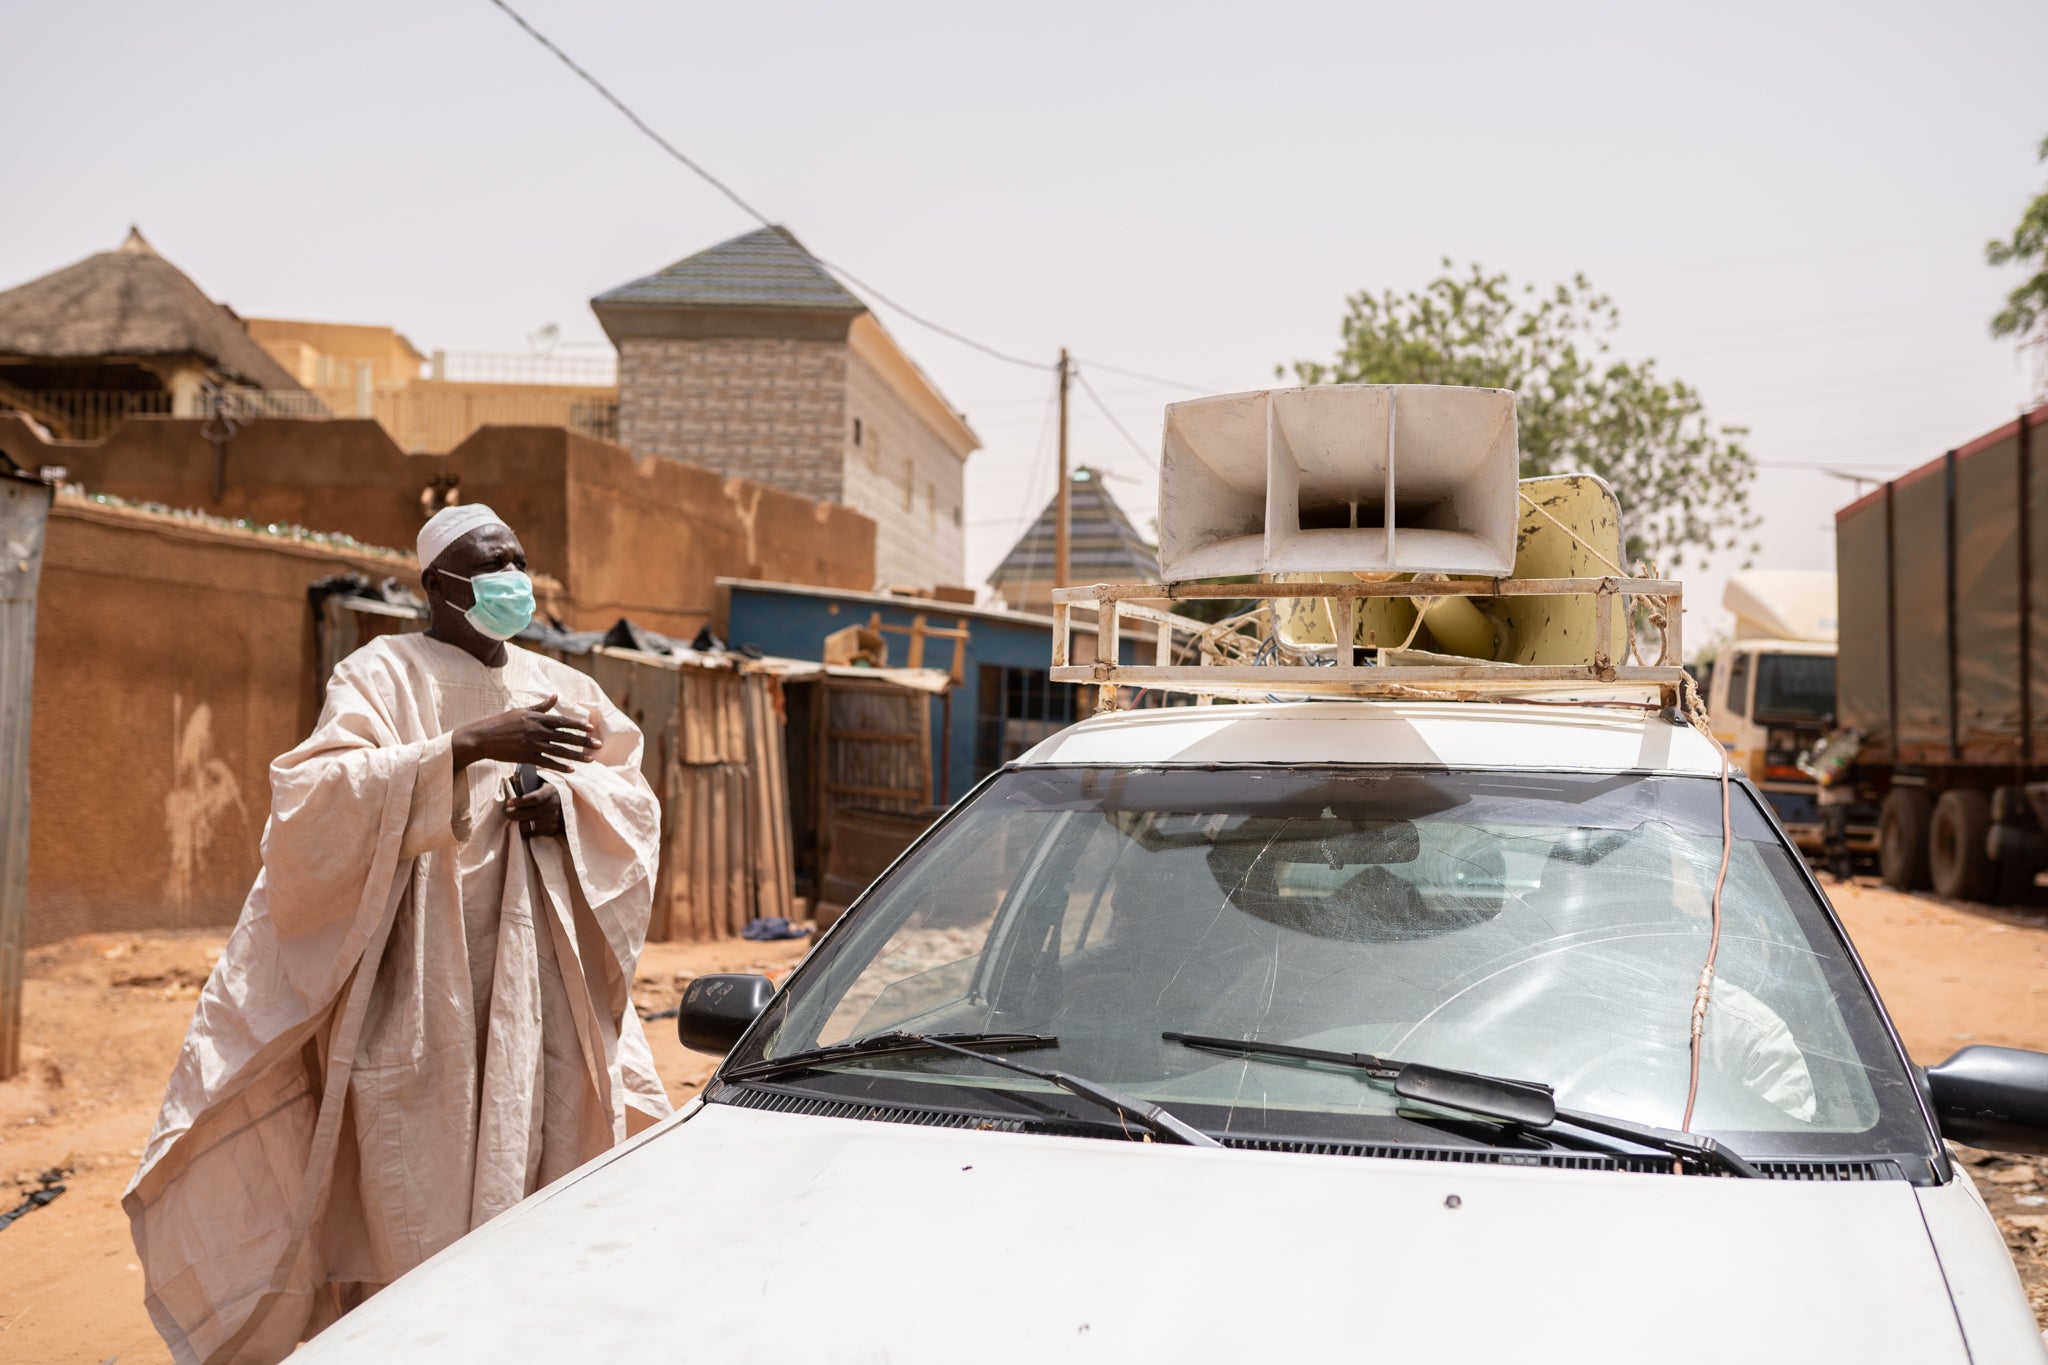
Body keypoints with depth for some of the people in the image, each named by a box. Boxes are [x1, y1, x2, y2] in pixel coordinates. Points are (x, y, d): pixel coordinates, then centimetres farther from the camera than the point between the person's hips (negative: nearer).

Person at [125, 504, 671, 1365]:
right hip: (419, 984, -4)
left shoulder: (559, 688, 14)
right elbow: (320, 797, -16)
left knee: (534, 1170, 3)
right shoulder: (383, 675, -1)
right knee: (414, 1198, -6)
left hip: (538, 986, 4)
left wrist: (567, 800, -9)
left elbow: (635, 803, 13)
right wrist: (468, 745, -26)